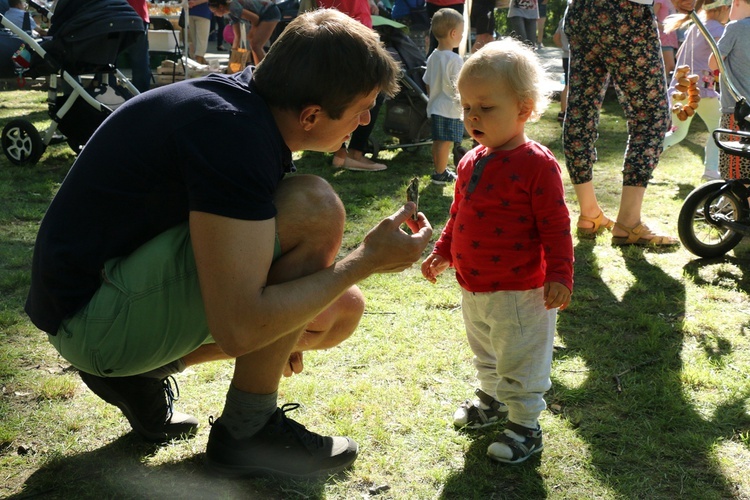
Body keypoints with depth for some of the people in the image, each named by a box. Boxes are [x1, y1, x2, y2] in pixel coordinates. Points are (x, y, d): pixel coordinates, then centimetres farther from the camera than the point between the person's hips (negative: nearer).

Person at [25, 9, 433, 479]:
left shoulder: (248, 96, 2)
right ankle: (247, 430, -8)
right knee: (314, 210, -24)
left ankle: (141, 372, 11)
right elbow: (238, 329, -31)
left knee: (343, 310, 7)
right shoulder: (232, 133, -27)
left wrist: (278, 333, 22)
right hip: (95, 313, -9)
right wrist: (368, 260, -21)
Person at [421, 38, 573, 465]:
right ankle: (493, 400, 48)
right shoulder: (471, 162, 4)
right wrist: (443, 252, 16)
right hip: (474, 287, 8)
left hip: (520, 291, -8)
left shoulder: (537, 164, -19)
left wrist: (559, 275, -18)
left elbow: (555, 225, -17)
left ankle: (526, 426, 22)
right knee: (487, 356, 27)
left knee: (520, 363, 6)